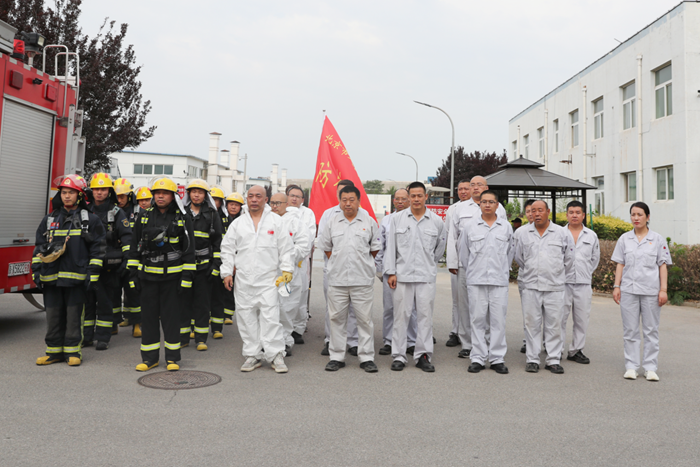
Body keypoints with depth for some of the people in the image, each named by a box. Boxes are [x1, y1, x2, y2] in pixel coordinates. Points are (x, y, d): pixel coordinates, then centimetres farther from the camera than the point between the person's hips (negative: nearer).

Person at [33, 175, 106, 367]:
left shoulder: (90, 220, 2)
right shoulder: (49, 220, 13)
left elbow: (97, 249, -1)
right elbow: (39, 247, 16)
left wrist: (92, 274, -7)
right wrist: (36, 271, 8)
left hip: (75, 277, -3)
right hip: (51, 277, 4)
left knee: (74, 315, 2)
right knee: (53, 315, 8)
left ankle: (72, 351, 12)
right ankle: (54, 351, 19)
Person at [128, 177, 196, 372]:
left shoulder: (182, 218, 1)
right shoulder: (144, 217, 8)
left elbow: (189, 248, -1)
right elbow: (135, 247, 12)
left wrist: (187, 277, -6)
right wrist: (133, 273, 5)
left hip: (172, 276, -3)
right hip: (148, 276, 3)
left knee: (171, 316, 3)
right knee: (148, 316, 7)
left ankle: (172, 357, 13)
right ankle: (149, 357, 18)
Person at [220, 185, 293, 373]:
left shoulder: (275, 221, 6)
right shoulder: (238, 223, 10)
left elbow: (285, 248, 6)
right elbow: (227, 249, 12)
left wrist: (287, 269, -1)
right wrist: (227, 272, 5)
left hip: (268, 279, -2)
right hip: (243, 279, 3)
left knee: (270, 317, -7)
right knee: (246, 317, 5)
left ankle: (276, 356, 2)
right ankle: (253, 355, 16)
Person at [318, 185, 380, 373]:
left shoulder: (369, 222, 4)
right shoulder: (332, 222, 8)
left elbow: (375, 247, 11)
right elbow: (325, 246, 17)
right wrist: (337, 263, 13)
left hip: (362, 280, -2)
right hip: (337, 279, 2)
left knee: (364, 319, 2)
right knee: (337, 318, 8)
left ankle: (366, 358, 12)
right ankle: (337, 357, 18)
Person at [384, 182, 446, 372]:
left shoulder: (437, 221, 5)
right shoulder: (397, 218, 5)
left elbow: (440, 246, 19)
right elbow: (391, 246, 4)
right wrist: (390, 272, -1)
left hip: (426, 276, 1)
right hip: (403, 275, -1)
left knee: (425, 316, 3)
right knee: (401, 315, 2)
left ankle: (423, 355, 13)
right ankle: (398, 356, 11)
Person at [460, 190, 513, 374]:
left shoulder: (506, 227, 9)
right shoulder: (471, 226, 7)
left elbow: (510, 253, 16)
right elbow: (464, 254, 13)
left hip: (499, 281, 1)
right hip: (476, 281, 0)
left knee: (498, 321, 2)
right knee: (477, 320, 2)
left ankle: (497, 358, 11)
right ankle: (477, 358, 10)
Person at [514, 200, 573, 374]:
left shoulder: (561, 233, 4)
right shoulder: (523, 233, 6)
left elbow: (569, 259, 13)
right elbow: (518, 257, 17)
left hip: (555, 287, 0)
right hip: (531, 286, 1)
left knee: (554, 324, 3)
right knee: (532, 324, 3)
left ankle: (553, 360, 13)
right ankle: (532, 359, 12)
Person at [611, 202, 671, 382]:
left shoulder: (658, 239, 3)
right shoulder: (624, 239, 7)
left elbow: (663, 266, 2)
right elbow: (620, 264, 8)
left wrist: (663, 289, -4)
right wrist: (616, 286, 2)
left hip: (651, 291, -1)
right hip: (628, 290, 1)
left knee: (651, 330, 5)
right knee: (630, 330, 5)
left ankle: (650, 368, 14)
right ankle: (631, 367, 13)